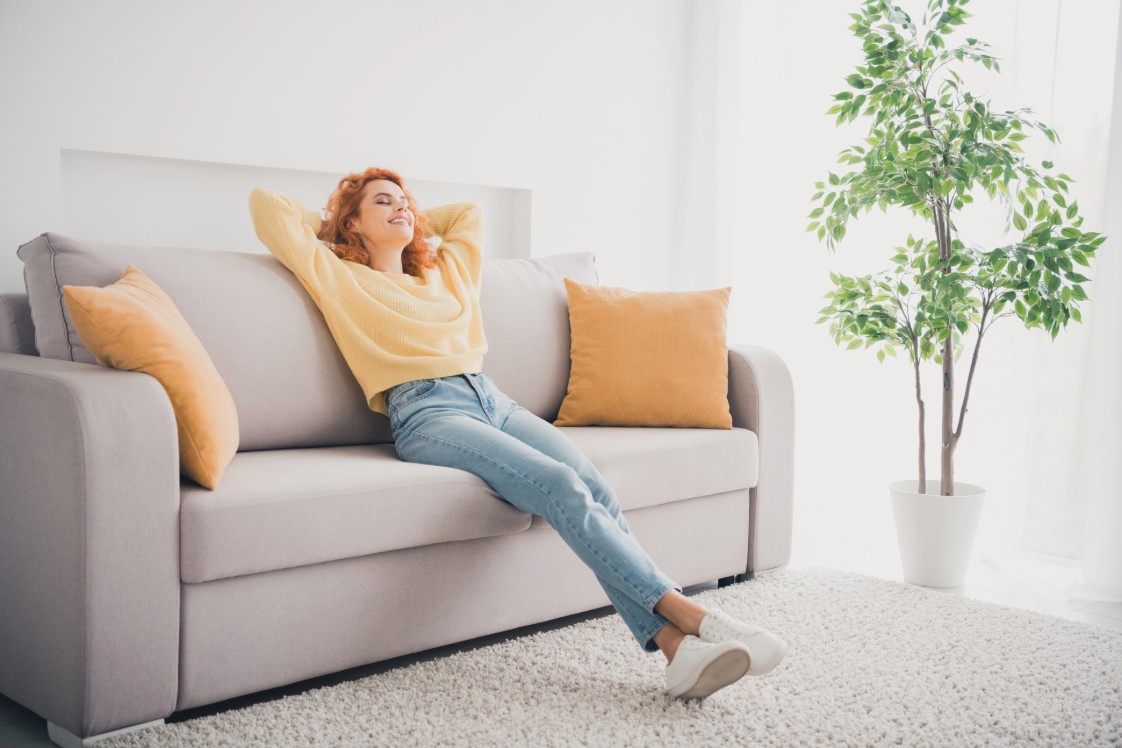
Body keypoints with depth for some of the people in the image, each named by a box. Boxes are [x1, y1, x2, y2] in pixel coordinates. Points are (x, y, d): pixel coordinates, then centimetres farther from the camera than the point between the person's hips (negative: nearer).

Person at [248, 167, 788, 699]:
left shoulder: (446, 270, 31)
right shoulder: (336, 276, 16)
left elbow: (469, 212, 47)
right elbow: (266, 204, 14)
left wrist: (411, 224, 43)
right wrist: (326, 227, 27)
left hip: (491, 398, 6)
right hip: (426, 412, -6)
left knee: (595, 488, -24)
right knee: (560, 486, -30)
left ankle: (677, 647, -35)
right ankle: (687, 614, -34)